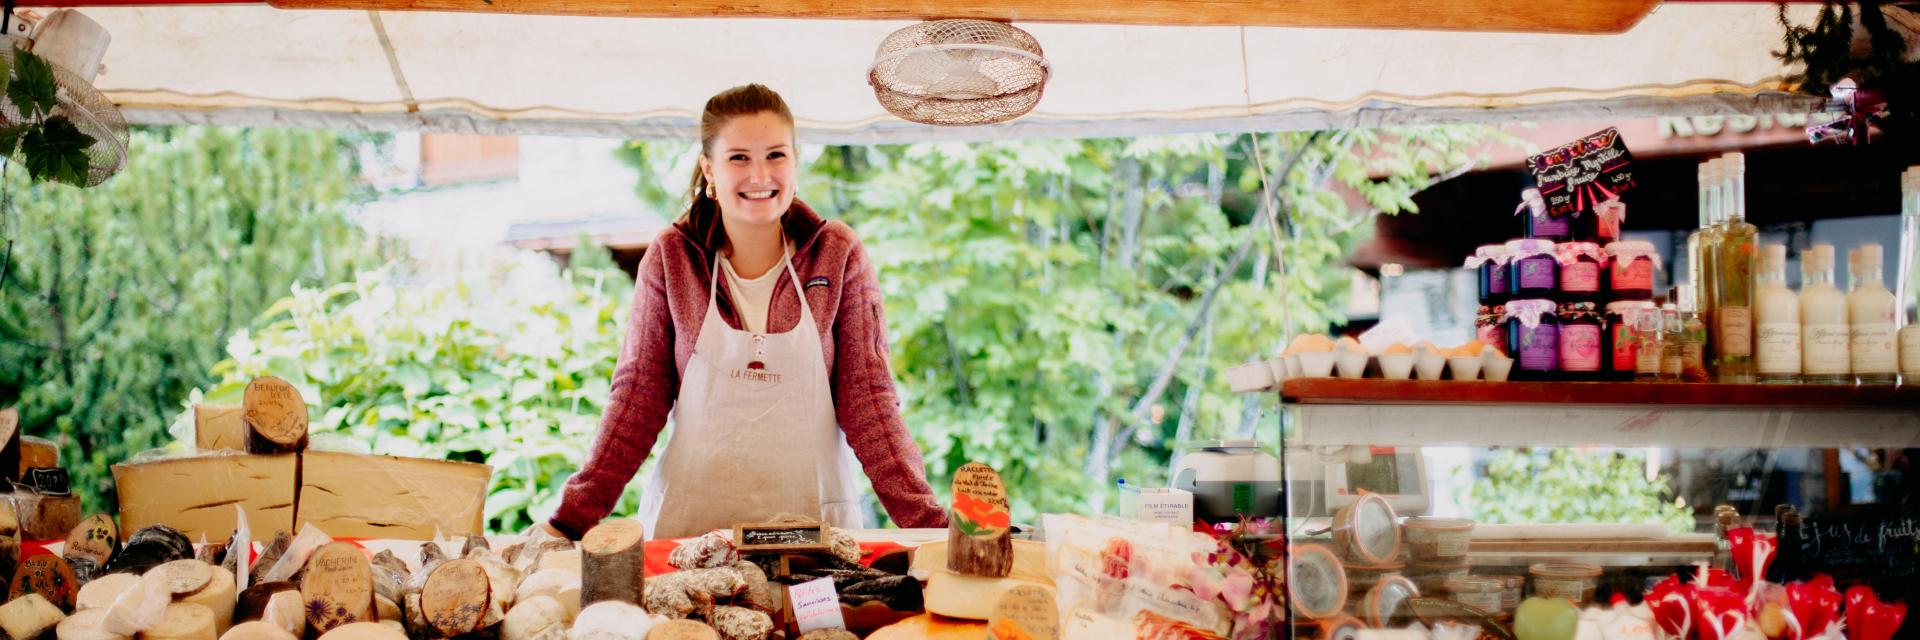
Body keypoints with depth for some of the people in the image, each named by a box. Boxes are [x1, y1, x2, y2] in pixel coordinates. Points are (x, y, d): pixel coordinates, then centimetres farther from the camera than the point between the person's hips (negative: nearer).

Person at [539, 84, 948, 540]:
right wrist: (571, 518, -8)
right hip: (691, 516, 1)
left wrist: (925, 520, -14)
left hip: (812, 512, 0)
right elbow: (639, 395, -1)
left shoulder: (839, 255, -5)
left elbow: (866, 398, -5)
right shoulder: (670, 259, -4)